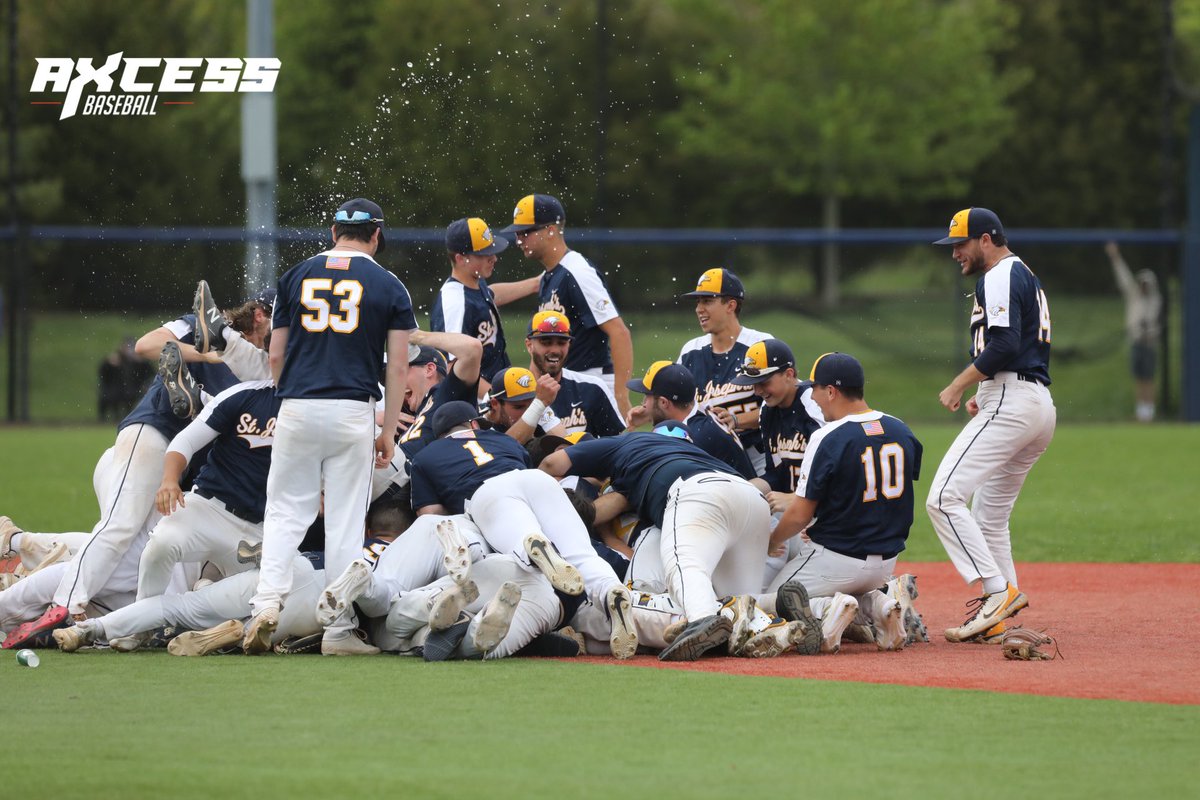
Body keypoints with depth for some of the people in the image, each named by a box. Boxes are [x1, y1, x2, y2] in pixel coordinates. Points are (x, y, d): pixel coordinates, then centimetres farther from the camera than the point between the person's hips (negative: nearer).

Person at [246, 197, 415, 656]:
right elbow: (398, 366, 1)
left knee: (285, 512, 8)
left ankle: (267, 602, -14)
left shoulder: (297, 277, 9)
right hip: (353, 411, -1)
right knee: (345, 521, 3)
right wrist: (389, 431, 6)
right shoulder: (388, 287, 5)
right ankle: (340, 631, 3)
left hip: (297, 409, 1)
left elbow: (276, 355, 11)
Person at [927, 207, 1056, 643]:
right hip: (1039, 405, 11)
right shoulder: (1026, 277, 25)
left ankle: (998, 590, -23)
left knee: (944, 497, -17)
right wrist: (984, 396, 21)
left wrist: (958, 386, -12)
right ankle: (996, 617, 11)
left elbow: (1004, 345, -19)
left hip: (1011, 403, -11)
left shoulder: (999, 277, -7)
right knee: (989, 515, 15)